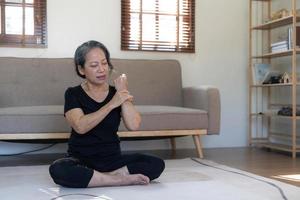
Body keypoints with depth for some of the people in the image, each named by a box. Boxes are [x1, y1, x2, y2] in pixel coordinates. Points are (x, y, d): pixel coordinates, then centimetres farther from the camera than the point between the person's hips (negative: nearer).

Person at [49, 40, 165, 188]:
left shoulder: (116, 93, 5)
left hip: (112, 159, 2)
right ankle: (122, 179, -23)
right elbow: (80, 127, -21)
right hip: (82, 160, -2)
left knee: (157, 164, -20)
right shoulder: (73, 94, -2)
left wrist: (123, 92, -11)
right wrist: (112, 104, -20)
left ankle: (101, 178, -17)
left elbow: (133, 125, -12)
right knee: (58, 170, -36)